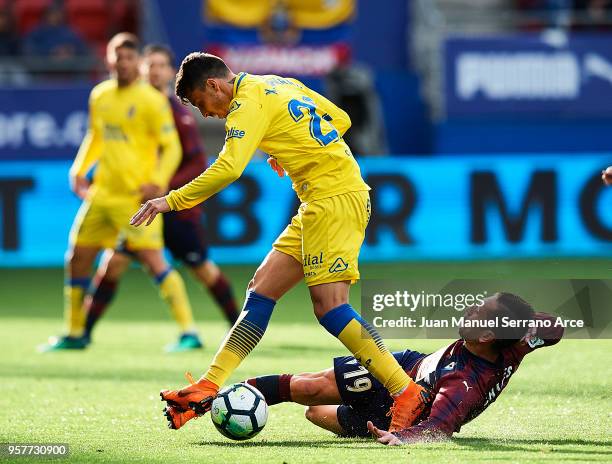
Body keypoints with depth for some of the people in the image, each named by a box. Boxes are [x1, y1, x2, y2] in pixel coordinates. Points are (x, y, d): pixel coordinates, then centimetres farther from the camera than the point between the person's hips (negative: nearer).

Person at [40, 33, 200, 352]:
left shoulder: (152, 100, -9)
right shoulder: (99, 96, 10)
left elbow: (171, 148, -9)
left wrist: (157, 183, -22)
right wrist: (79, 170, 12)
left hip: (137, 196, -7)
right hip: (101, 193, 7)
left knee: (152, 259, -16)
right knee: (77, 258, 9)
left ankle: (188, 331, -12)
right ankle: (74, 334, 24)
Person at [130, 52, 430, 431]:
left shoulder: (248, 103, -10)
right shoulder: (281, 85, 18)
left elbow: (228, 169, -24)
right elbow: (341, 120, 25)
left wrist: (172, 201, -19)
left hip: (336, 199, -10)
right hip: (319, 205, 10)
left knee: (329, 304, -16)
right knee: (263, 288, 6)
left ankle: (406, 393, -16)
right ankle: (208, 388, 4)